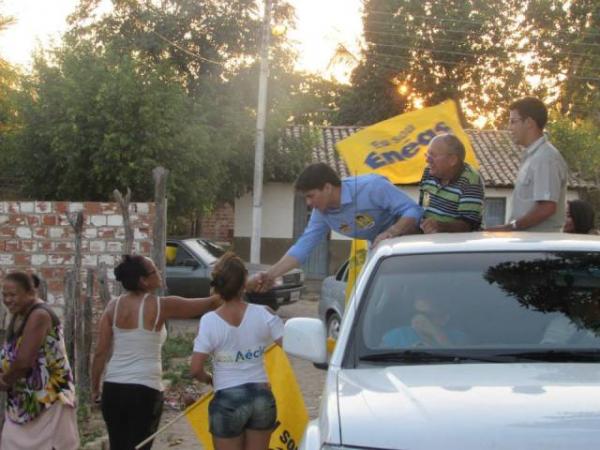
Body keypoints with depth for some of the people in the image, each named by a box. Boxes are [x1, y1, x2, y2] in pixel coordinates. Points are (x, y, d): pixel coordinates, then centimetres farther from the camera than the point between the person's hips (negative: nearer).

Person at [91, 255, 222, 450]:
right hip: (144, 390, -5)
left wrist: (95, 388, 13)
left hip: (113, 388, 5)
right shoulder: (160, 306, -10)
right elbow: (209, 304, -6)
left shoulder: (113, 307, 3)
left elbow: (100, 352, 3)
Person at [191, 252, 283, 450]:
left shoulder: (209, 321, -11)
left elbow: (196, 369, -13)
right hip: (262, 396, 2)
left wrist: (210, 380, 7)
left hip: (228, 401, -2)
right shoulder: (263, 314, -7)